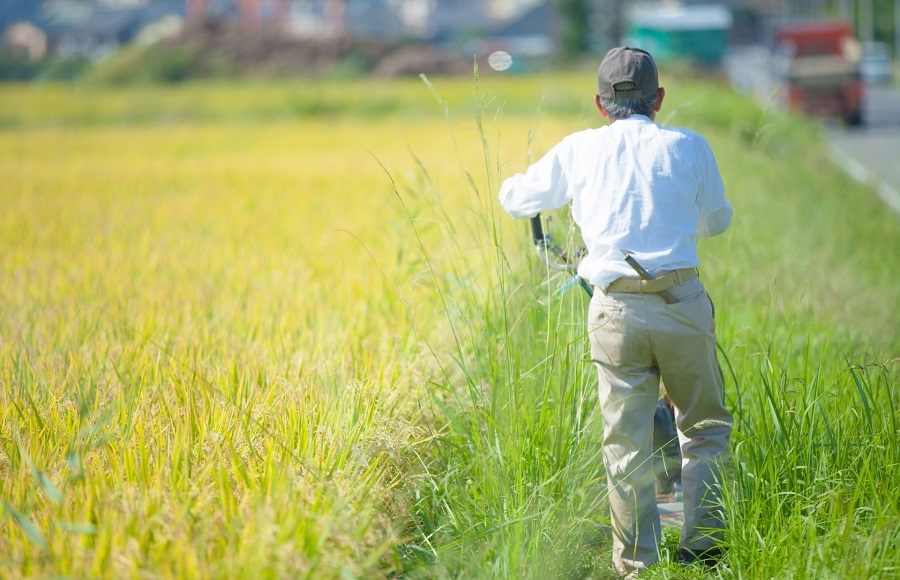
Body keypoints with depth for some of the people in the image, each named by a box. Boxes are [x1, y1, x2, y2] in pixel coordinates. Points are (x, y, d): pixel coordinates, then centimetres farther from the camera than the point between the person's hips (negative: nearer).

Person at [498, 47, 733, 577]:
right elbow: (717, 221, 23)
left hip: (616, 310, 1)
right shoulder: (689, 148, 7)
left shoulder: (579, 150, 8)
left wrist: (515, 184, 47)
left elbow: (517, 200, 23)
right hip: (683, 302, 0)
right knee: (706, 428, 15)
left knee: (627, 443, 6)